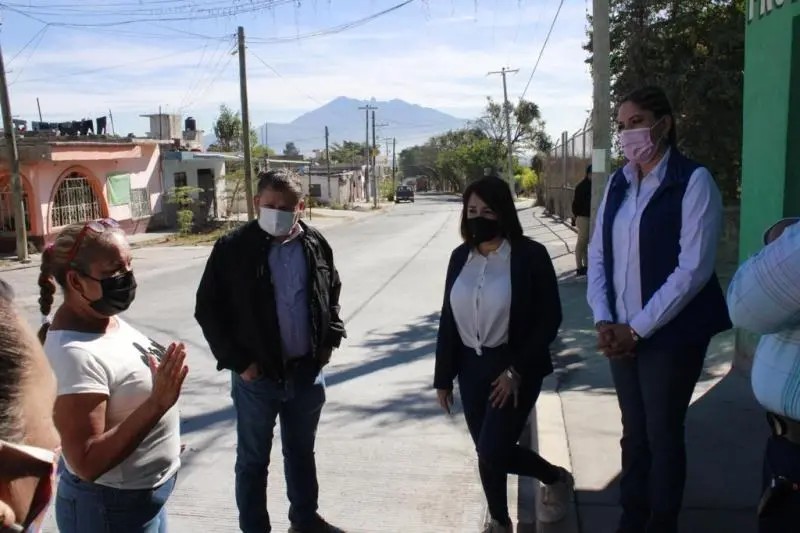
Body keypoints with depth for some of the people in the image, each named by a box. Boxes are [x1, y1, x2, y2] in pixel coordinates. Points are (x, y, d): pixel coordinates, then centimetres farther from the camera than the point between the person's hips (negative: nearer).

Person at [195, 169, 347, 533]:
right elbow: (208, 309, -7)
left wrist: (330, 339, 5)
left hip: (307, 371, 4)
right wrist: (237, 361, -11)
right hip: (257, 375, -3)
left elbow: (332, 293, 16)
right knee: (253, 460, 12)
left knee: (302, 452, 22)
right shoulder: (233, 248, -12)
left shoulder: (316, 244, 0)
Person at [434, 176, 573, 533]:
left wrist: (516, 370, -16)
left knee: (491, 451, -8)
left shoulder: (530, 255, -10)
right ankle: (555, 478, 37)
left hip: (515, 367, -5)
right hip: (471, 366, 5)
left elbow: (549, 319, -11)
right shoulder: (460, 257, 4)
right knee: (493, 453, 10)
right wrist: (443, 377, 8)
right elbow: (448, 320, 8)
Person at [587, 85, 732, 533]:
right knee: (634, 432, 16)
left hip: (670, 335, -5)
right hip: (622, 334, 5)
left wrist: (638, 329, -16)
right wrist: (603, 320, -5)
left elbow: (694, 268, -16)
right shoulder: (619, 183, 8)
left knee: (663, 434, 8)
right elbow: (598, 255, 8)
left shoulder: (693, 181, -10)